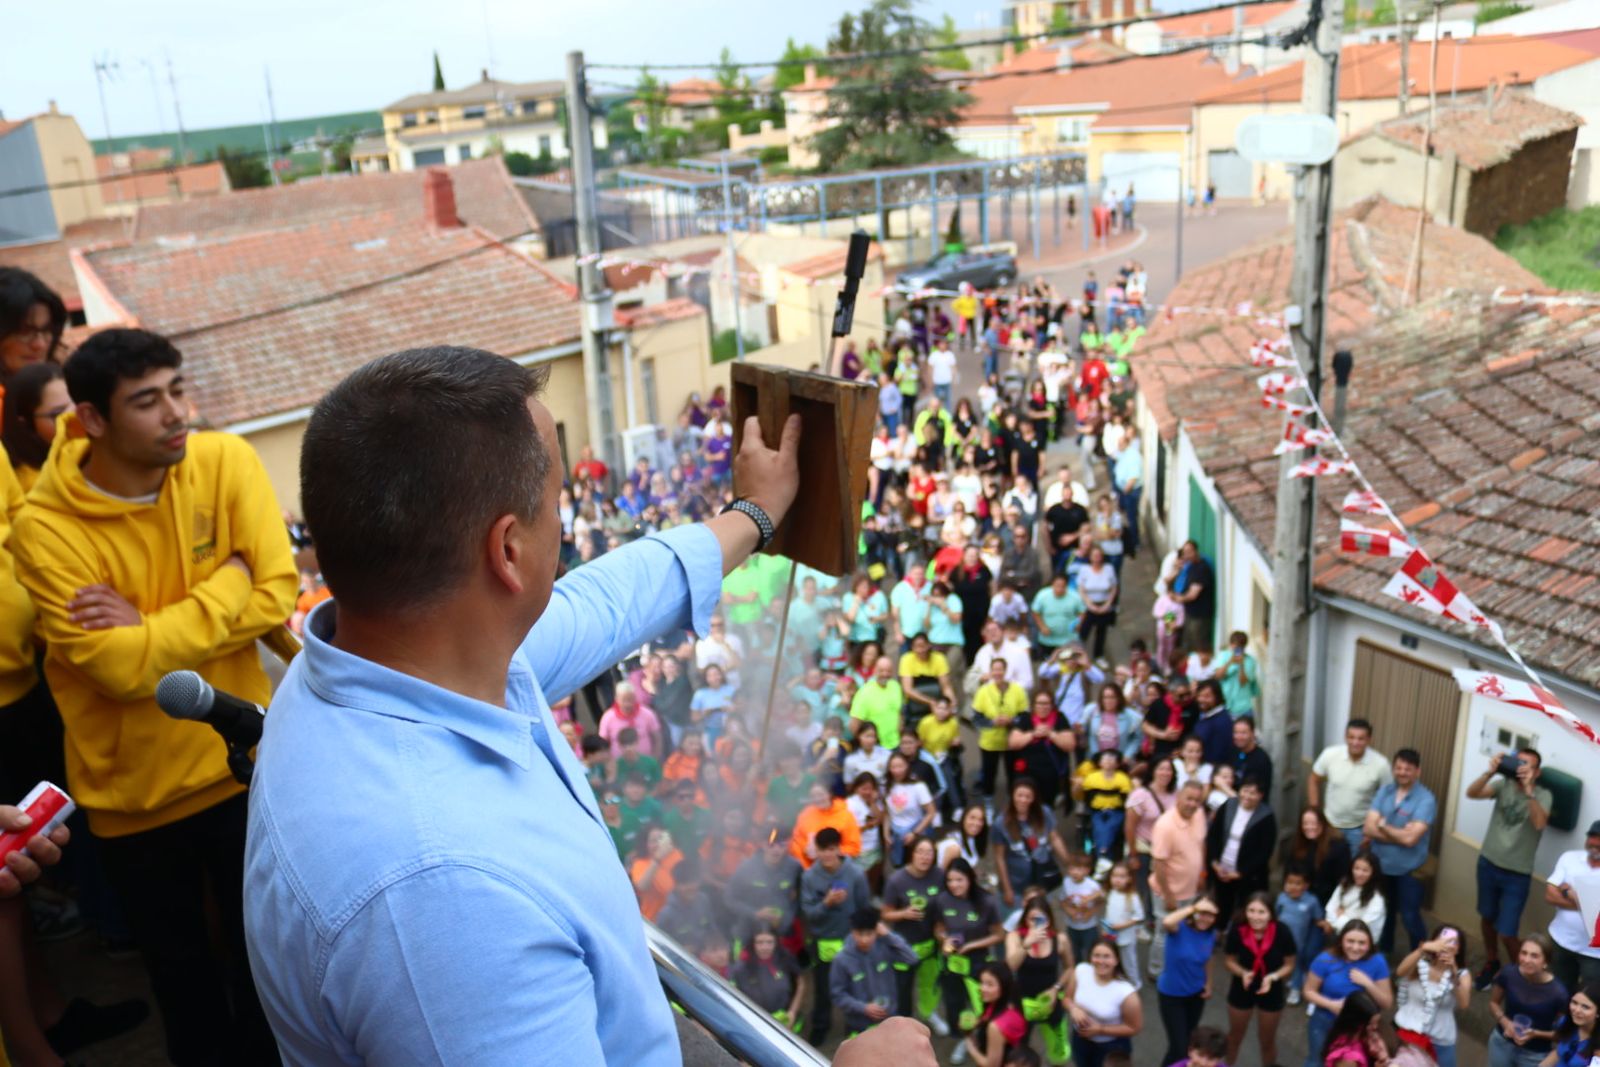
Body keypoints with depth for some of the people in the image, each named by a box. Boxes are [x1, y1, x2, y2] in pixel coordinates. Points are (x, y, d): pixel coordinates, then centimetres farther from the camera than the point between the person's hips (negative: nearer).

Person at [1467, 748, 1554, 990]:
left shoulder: (1542, 795, -13)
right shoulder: (1503, 784, -5)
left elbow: (1539, 823, -31)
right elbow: (1471, 794, -20)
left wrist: (1528, 790, -38)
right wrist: (1490, 772, -33)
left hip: (1517, 874, -3)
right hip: (1488, 863, 3)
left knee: (1506, 932, -1)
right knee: (1487, 917, 20)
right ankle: (1491, 962, 42)